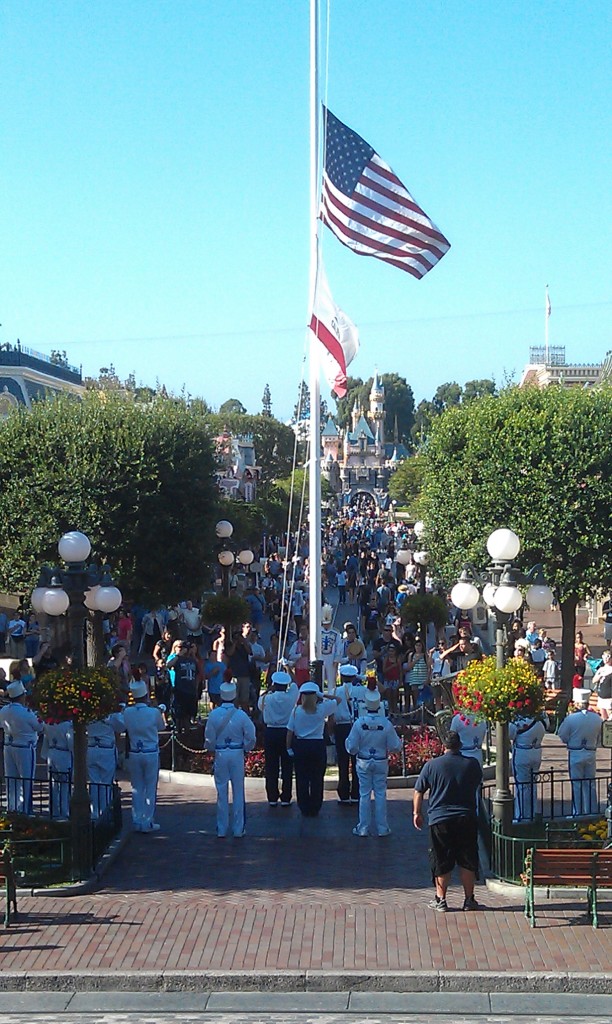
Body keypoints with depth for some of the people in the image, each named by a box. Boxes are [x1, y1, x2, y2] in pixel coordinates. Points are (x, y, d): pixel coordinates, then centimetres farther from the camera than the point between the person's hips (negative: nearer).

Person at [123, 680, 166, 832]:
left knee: (137, 789, 12)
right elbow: (162, 726, 4)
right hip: (151, 753, -3)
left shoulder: (127, 712, -8)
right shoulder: (154, 712, -14)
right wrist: (161, 712, 23)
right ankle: (147, 822, 8)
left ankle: (137, 822, 15)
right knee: (150, 789, 6)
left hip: (134, 754, 3)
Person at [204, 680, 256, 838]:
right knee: (238, 792, 8)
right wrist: (245, 748, 12)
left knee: (222, 792, 8)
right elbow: (251, 738, -7)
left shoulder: (213, 715, -8)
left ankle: (221, 829, 12)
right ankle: (238, 829, 12)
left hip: (220, 755, 1)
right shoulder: (241, 715, -10)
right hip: (237, 754, -1)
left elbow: (209, 740, -4)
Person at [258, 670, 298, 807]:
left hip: (271, 733, 0)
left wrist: (269, 690, 18)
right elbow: (294, 685, 14)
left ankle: (272, 798, 8)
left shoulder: (267, 698, -8)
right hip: (287, 733, 0)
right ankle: (286, 798, 6)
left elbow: (260, 704, 16)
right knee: (287, 767, 5)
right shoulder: (291, 697, -8)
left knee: (271, 767, 6)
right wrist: (289, 672, 30)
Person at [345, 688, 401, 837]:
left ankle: (363, 828, 12)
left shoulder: (359, 723, -15)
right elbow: (395, 746, -7)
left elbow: (352, 747, -10)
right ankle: (382, 828, 13)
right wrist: (399, 741, 15)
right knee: (380, 794, 9)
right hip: (381, 763, 0)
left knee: (364, 795, 8)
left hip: (363, 763, 0)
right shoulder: (386, 724, -14)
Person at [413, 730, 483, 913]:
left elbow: (418, 792, 2)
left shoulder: (431, 765, -5)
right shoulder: (472, 764, 0)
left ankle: (440, 900, 12)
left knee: (442, 862, 7)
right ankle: (469, 900, 14)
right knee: (467, 860, 10)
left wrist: (417, 813, 14)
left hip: (439, 820, -1)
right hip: (467, 819, 1)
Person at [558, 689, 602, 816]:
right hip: (591, 755, 4)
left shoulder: (571, 718, -16)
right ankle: (592, 811, 17)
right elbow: (600, 739, 8)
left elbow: (562, 737, -7)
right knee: (590, 785, 13)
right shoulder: (597, 719, -3)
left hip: (575, 754, -4)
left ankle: (578, 813, 7)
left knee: (577, 786, 4)